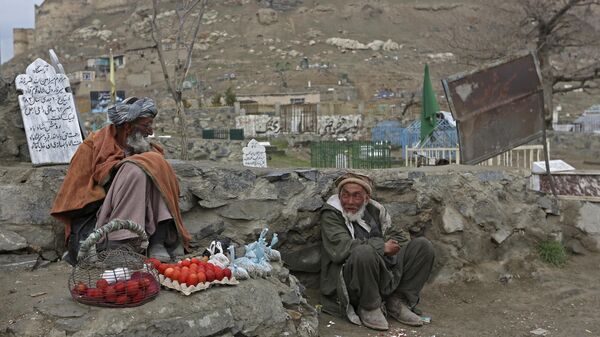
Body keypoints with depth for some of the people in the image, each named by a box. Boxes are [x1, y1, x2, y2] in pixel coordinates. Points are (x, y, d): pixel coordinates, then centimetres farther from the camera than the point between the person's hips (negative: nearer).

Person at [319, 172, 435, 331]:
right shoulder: (331, 214, -5)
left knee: (423, 245, -4)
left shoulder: (375, 209, 12)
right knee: (365, 252, -37)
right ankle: (369, 308, -14)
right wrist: (382, 247, -16)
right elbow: (341, 247, -21)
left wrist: (391, 247, -7)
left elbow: (400, 236, 16)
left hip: (386, 273, 6)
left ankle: (397, 301, -1)